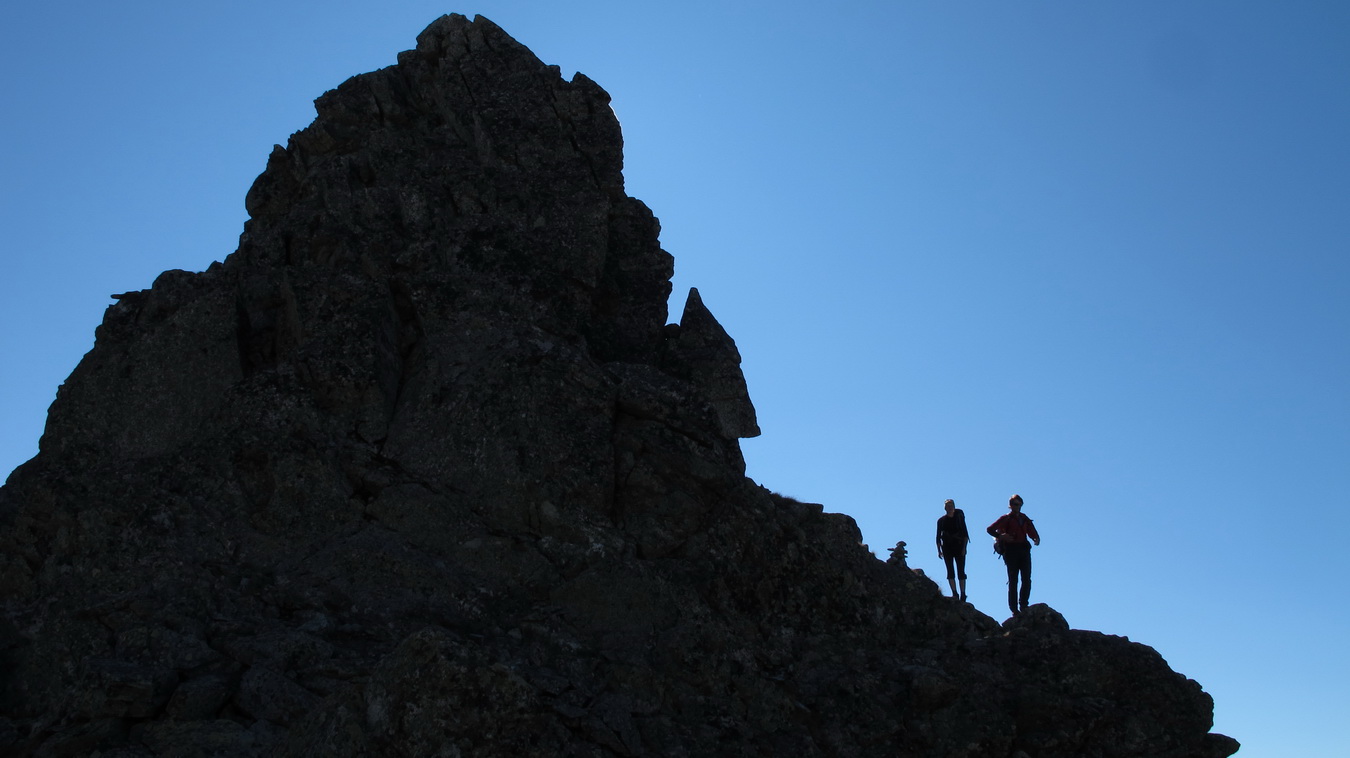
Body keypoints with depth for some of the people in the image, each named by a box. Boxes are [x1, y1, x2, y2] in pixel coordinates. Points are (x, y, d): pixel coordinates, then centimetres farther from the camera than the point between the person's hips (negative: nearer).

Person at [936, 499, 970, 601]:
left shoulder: (959, 517, 5)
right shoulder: (941, 520, 9)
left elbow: (965, 534, 3)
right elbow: (938, 536, 8)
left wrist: (964, 547, -7)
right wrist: (939, 550, 0)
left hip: (959, 546, -1)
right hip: (947, 548, 1)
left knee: (961, 571, -4)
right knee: (950, 571, -4)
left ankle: (963, 594, -4)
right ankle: (954, 593, -4)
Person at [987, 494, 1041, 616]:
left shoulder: (1024, 518, 17)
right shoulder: (1006, 518, 2)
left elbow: (1031, 531, 17)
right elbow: (990, 529, -3)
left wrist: (1036, 539, -4)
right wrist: (1001, 536, -18)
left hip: (1024, 550, 4)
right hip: (1011, 551, -4)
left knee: (1027, 580, -4)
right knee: (1013, 582, -2)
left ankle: (1023, 605, 3)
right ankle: (1014, 609, 0)